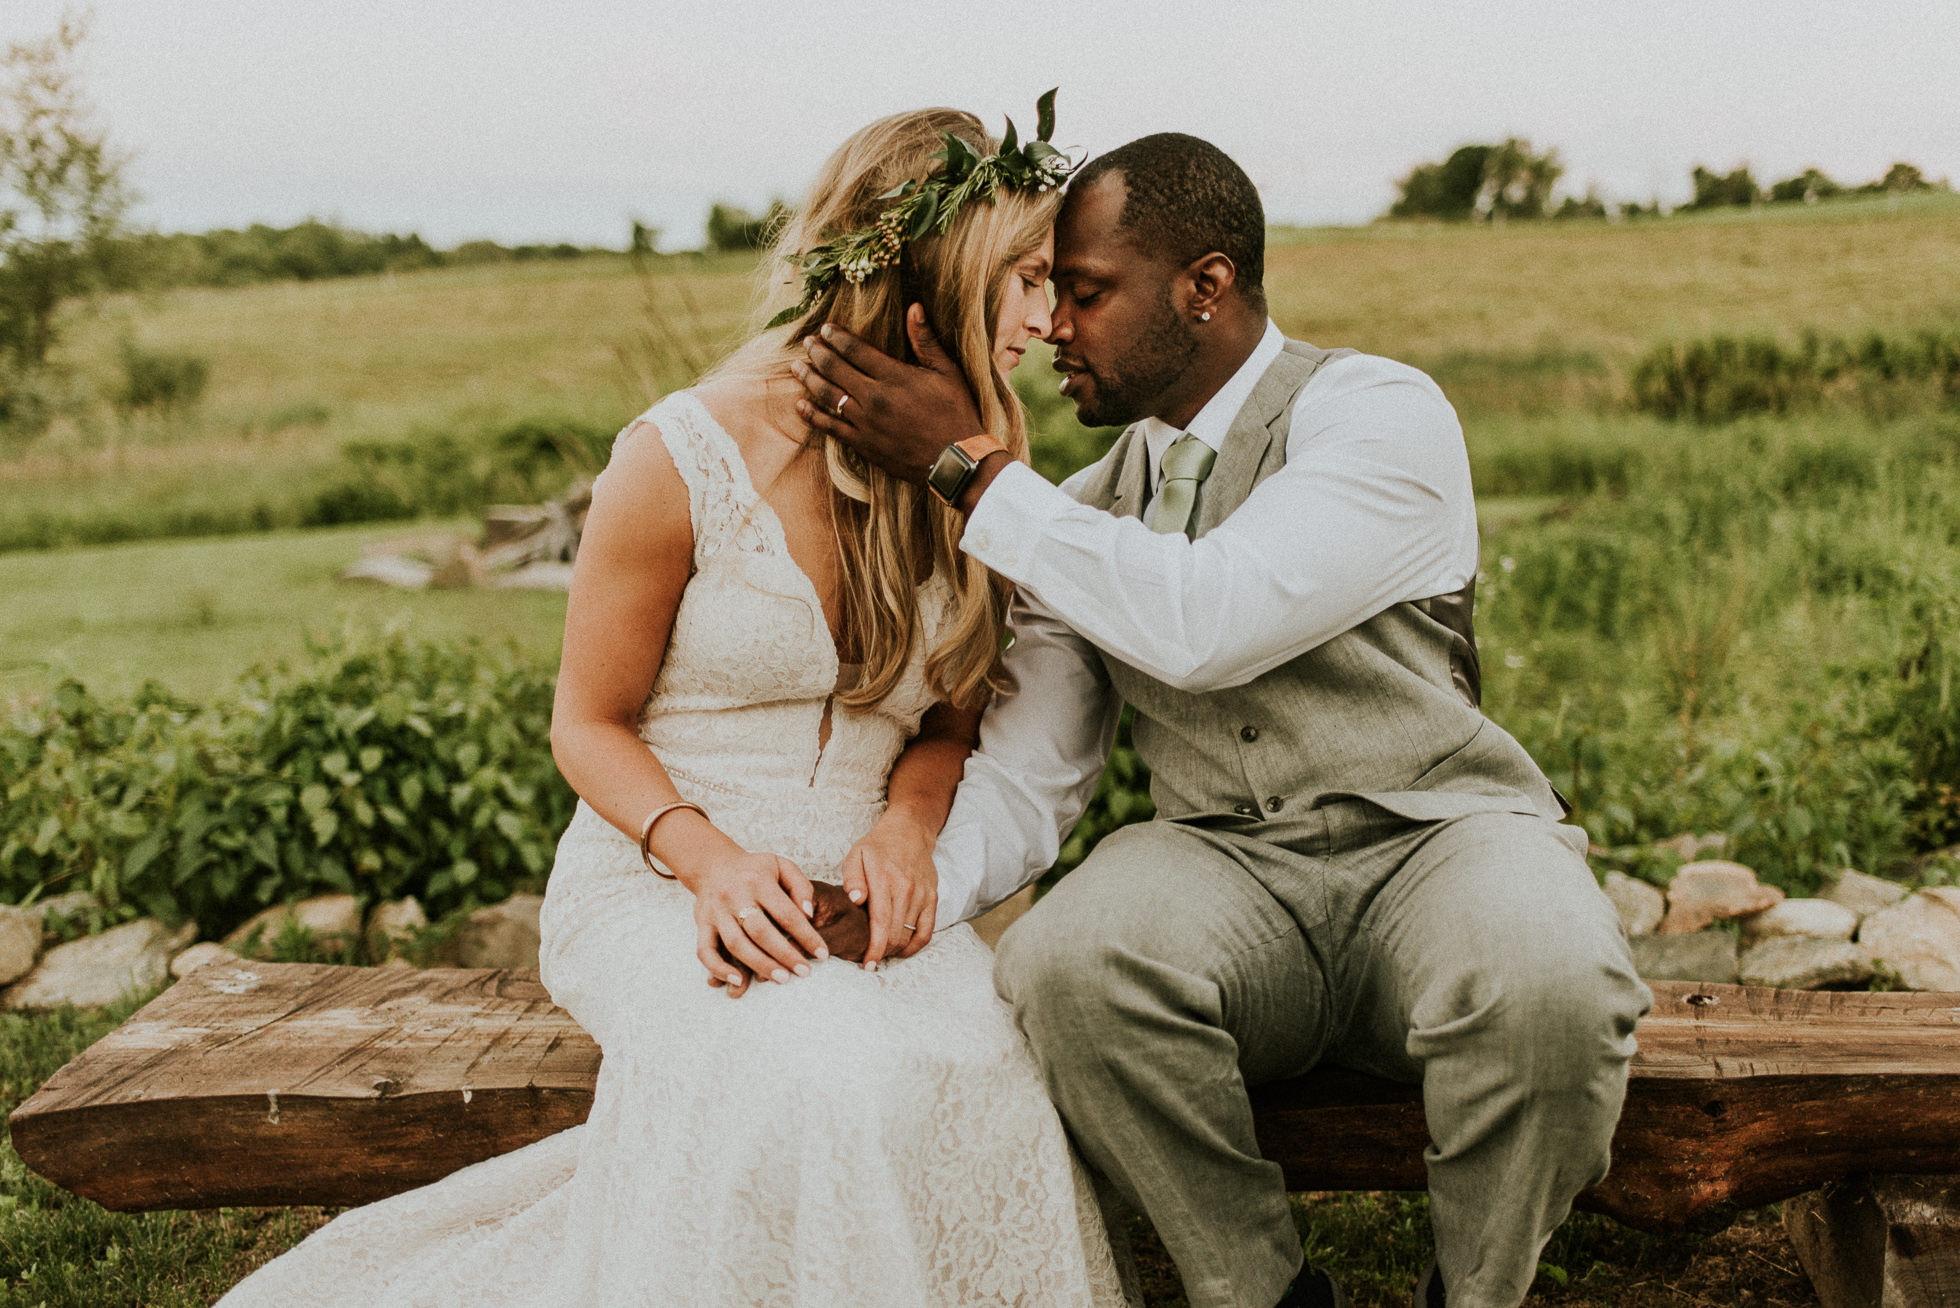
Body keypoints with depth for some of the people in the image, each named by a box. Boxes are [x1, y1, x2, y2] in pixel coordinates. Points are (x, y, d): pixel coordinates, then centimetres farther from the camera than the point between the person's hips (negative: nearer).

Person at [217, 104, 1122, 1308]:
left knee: (976, 1071, -32)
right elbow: (590, 723, 0)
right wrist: (709, 855, -18)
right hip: (656, 881, -3)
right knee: (815, 1083, -36)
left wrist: (907, 827, -9)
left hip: (865, 898, 4)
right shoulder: (682, 459, -8)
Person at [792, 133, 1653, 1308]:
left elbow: (1207, 623, -22)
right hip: (1223, 870, 3)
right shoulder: (1082, 520, 10)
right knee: (1062, 965, -30)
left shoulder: (1383, 415, -7)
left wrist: (969, 468, -18)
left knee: (1550, 988, -36)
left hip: (1438, 839, -3)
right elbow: (1027, 783, 4)